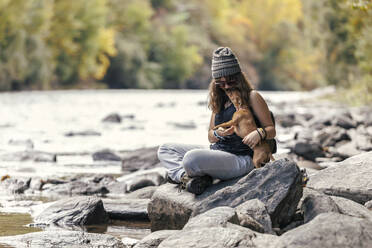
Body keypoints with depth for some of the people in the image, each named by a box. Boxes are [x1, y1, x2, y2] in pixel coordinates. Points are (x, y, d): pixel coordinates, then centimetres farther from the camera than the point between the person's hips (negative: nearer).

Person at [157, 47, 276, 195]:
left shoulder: (252, 97, -3)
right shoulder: (219, 99, 16)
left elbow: (271, 130, -3)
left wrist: (259, 133, -27)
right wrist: (218, 134, -8)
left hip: (240, 159, -9)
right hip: (216, 150, 9)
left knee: (191, 158, -36)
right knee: (164, 150, 3)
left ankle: (178, 173, -5)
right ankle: (186, 176, -20)